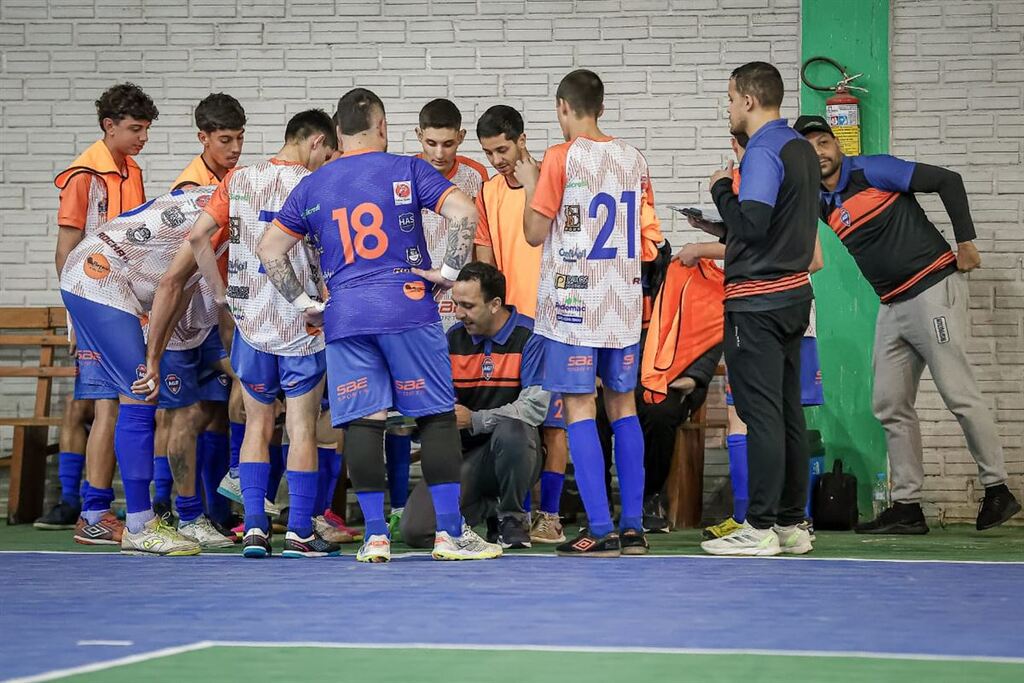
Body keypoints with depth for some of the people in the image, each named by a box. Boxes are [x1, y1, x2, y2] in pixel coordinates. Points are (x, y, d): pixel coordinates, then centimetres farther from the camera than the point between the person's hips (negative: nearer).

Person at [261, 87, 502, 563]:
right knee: (437, 416, 3)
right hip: (408, 310, -2)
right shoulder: (407, 171, 3)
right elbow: (464, 212, -10)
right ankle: (450, 533, 1)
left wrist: (302, 303, 15)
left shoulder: (311, 187, 12)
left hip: (344, 317, 2)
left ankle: (375, 536, 0)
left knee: (361, 421, 2)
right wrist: (448, 271, -4)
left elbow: (269, 249, 12)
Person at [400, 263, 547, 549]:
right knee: (415, 531, -15)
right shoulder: (454, 337, 5)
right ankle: (489, 508, 14)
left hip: (513, 450, -4)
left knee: (510, 430, -41)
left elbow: (535, 407, -19)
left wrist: (474, 420, -20)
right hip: (464, 454, 4)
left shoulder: (529, 336, -11)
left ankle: (513, 517, -11)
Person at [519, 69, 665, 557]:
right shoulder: (634, 160, 8)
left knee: (579, 409, -3)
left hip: (573, 299, -6)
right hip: (622, 302, 6)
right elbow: (648, 238, 12)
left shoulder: (561, 157, -9)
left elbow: (535, 234, -6)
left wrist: (531, 186, 8)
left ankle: (600, 531, -7)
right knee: (623, 407, 11)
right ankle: (633, 528, 10)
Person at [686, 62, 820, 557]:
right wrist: (726, 229, 16)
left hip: (757, 301, -9)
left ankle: (760, 529, -5)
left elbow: (751, 224, -23)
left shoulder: (762, 153, -14)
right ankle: (791, 524, 15)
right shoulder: (801, 149, 14)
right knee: (789, 413, 11)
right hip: (794, 293, 9)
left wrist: (721, 191, -7)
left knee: (760, 414, -7)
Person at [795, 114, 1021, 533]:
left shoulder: (871, 171, -7)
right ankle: (907, 507, 11)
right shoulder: (821, 206, 11)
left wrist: (965, 241, -11)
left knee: (960, 394, -9)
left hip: (933, 289, -8)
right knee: (890, 407, 6)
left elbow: (947, 180, -8)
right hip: (892, 307, 8)